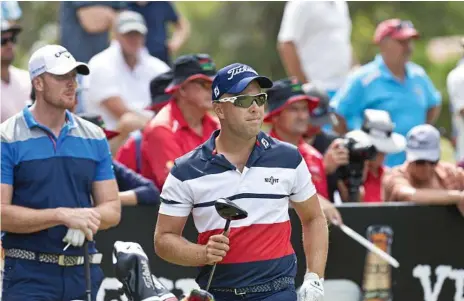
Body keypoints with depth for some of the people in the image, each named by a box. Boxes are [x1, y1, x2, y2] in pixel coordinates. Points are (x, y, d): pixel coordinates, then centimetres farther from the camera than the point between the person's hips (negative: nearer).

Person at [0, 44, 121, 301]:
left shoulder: (94, 138, 12)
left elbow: (112, 210, 11)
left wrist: (85, 219, -12)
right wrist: (62, 215, -17)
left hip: (84, 276, 5)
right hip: (29, 277, -5)